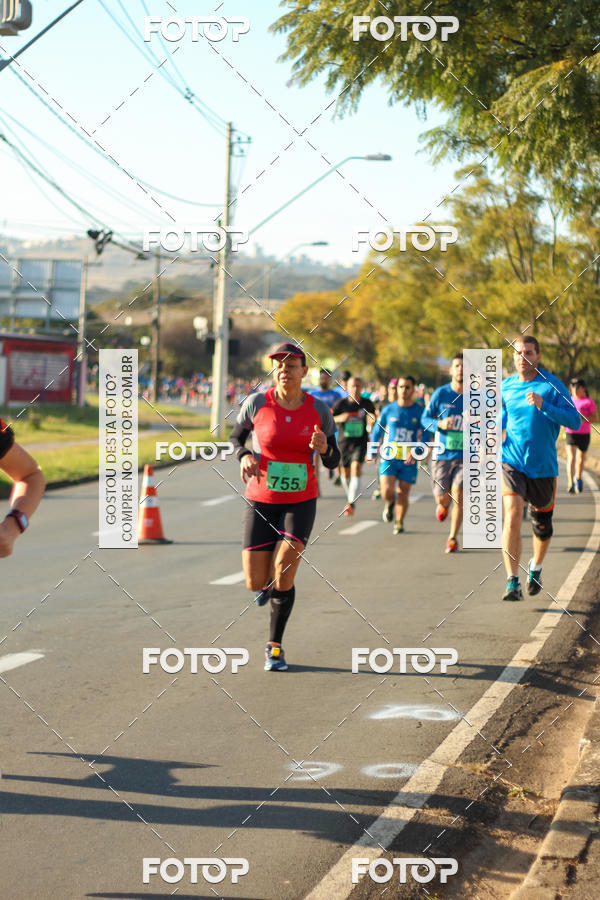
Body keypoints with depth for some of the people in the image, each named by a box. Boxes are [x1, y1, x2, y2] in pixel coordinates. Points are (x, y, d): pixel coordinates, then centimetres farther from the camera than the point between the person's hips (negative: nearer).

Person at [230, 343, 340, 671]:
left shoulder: (319, 410, -4)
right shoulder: (256, 403, -7)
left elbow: (332, 462, 4)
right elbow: (237, 435, 11)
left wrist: (324, 448, -19)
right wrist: (244, 456, -11)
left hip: (300, 502, 0)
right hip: (260, 501, 0)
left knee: (284, 569, -17)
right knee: (256, 583, -3)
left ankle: (275, 646, 2)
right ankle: (266, 582, 39)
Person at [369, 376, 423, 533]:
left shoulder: (420, 411, 0)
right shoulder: (388, 410, 3)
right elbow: (377, 430, 16)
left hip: (409, 461, 0)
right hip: (389, 457, 0)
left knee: (403, 495, 2)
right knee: (387, 492, -16)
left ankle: (399, 523, 26)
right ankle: (390, 503, 21)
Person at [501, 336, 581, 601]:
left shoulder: (552, 385, -5)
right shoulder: (505, 387, 6)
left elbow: (574, 421, -12)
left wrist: (543, 405, -24)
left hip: (543, 467, 0)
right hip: (511, 462, 1)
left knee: (542, 526, 13)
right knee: (512, 516, -20)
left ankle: (535, 568, 43)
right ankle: (512, 582, -19)